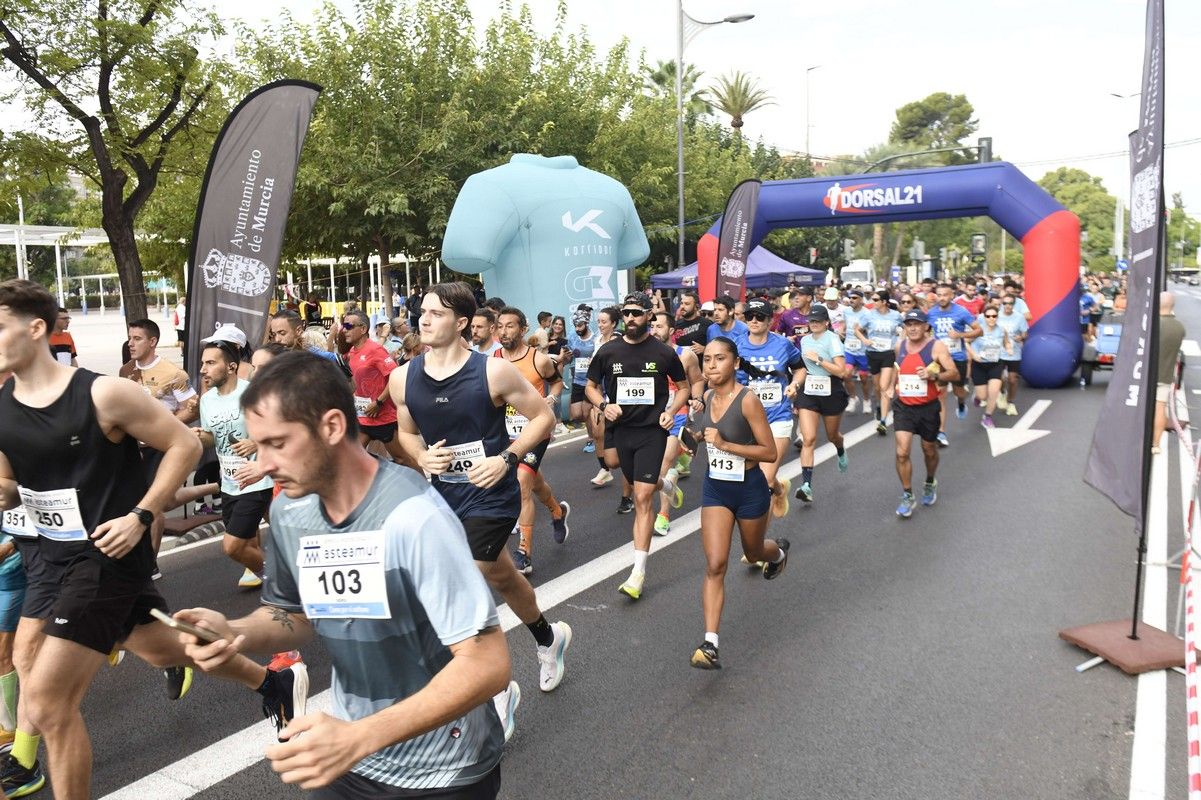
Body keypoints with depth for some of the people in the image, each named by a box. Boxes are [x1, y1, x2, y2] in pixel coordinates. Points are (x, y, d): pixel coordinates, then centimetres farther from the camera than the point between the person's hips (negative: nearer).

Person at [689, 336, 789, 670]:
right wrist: (701, 435, 4)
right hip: (715, 487, 4)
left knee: (753, 553, 22)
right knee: (714, 565, -8)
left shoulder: (748, 400, -20)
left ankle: (779, 550, 60)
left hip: (749, 488, -4)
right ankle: (711, 644, -9)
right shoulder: (706, 397, -1)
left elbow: (770, 452, -20)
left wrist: (724, 444, -26)